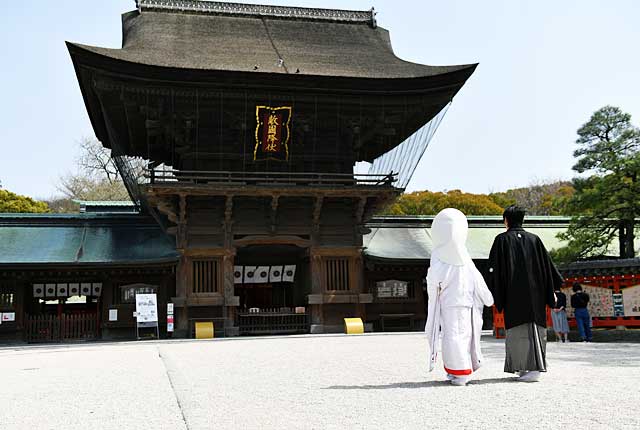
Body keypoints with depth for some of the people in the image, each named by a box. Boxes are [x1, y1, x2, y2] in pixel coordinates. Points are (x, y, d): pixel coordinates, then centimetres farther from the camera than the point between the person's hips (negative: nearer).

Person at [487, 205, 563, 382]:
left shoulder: (502, 240, -1)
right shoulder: (534, 239, 8)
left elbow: (494, 268, -5)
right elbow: (547, 265, 8)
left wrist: (493, 294, 0)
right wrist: (551, 291, 14)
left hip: (513, 293, -4)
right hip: (534, 292, 4)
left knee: (519, 329, -2)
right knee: (534, 325, 8)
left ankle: (532, 369, -8)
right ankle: (527, 367, 8)